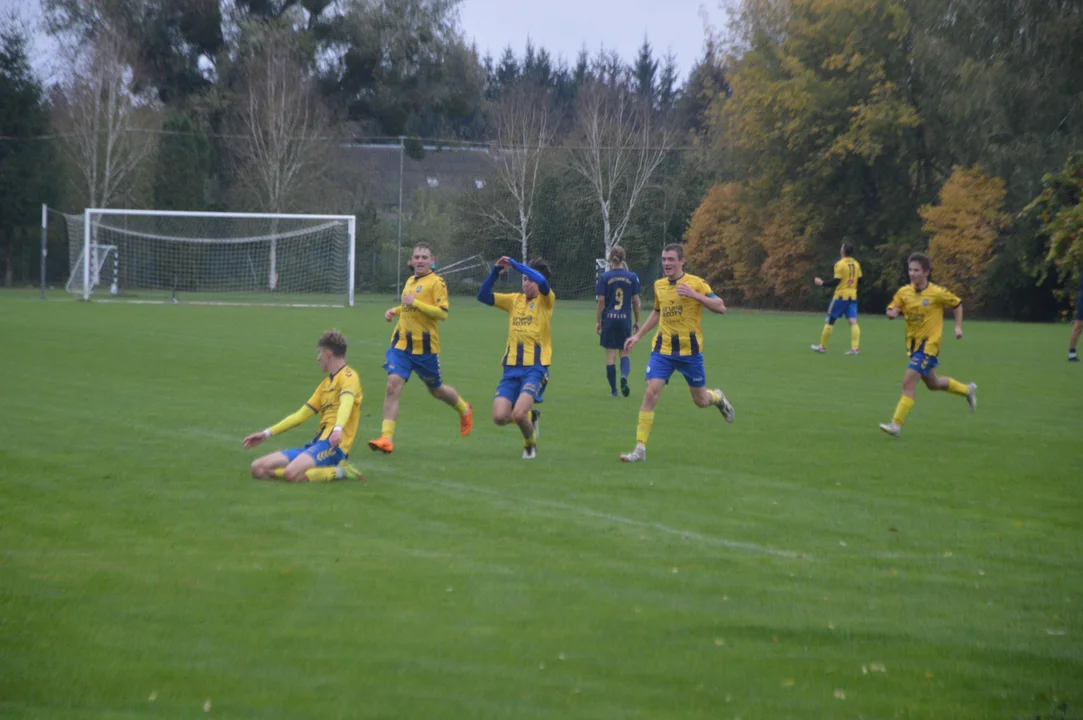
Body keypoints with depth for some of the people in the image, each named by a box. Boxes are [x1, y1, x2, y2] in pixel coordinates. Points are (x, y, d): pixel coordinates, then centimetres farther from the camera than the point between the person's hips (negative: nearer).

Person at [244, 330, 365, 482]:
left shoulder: (348, 376, -3)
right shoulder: (326, 383, 26)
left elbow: (346, 403, -24)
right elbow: (301, 415, 28)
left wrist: (338, 429, -44)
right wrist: (267, 434, 25)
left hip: (333, 446, -9)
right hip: (317, 444, 9)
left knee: (292, 474, -36)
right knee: (258, 468, -5)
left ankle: (339, 472, -13)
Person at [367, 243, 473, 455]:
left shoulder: (436, 282, -8)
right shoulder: (410, 282, 14)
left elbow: (443, 313, -17)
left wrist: (415, 303, -22)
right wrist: (395, 311, 12)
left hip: (425, 346, -5)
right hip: (401, 343, 5)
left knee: (436, 390, 13)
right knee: (393, 385, -13)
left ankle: (464, 410, 45)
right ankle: (386, 439, -17)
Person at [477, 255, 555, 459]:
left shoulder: (546, 301, -1)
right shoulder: (514, 300, 12)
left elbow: (542, 282, -22)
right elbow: (483, 296, 8)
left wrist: (514, 264, -18)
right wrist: (495, 272, -6)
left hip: (535, 368, -5)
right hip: (511, 367, 5)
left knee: (519, 414, -22)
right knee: (499, 417, -10)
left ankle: (530, 443, 11)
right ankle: (530, 416, 22)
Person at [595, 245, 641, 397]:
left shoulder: (604, 277, -4)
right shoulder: (632, 277, -1)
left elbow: (601, 301, -4)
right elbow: (635, 301, 2)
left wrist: (598, 321, 3)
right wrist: (637, 321, 11)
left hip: (609, 319, -1)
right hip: (625, 319, 1)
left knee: (610, 354, 5)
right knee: (624, 352, 12)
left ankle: (613, 390, 6)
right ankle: (624, 376, -18)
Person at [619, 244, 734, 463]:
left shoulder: (696, 283, -8)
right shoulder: (659, 285, 8)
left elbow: (721, 307, -16)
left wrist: (695, 295, -27)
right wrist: (638, 335, 21)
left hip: (690, 349, -3)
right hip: (663, 348, 3)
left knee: (701, 401, 9)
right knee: (650, 394, -14)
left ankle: (718, 398, 48)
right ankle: (640, 449, -12)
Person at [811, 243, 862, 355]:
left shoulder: (840, 264, -12)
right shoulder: (856, 264, 7)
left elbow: (835, 281, -15)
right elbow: (859, 280, 12)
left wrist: (822, 284, -4)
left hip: (841, 295, -5)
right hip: (852, 296, 5)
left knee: (829, 321, 7)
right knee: (853, 322, -3)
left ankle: (822, 346, 15)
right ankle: (855, 348, -16)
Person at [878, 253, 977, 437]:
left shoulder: (937, 293, -12)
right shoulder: (904, 292, -1)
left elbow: (957, 304, 3)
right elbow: (891, 311, 4)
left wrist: (958, 327, -3)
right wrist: (892, 313, -20)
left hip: (929, 344, -7)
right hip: (913, 344, 7)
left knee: (908, 382, -17)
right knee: (933, 383, 22)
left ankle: (896, 424, -16)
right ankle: (968, 390, 46)